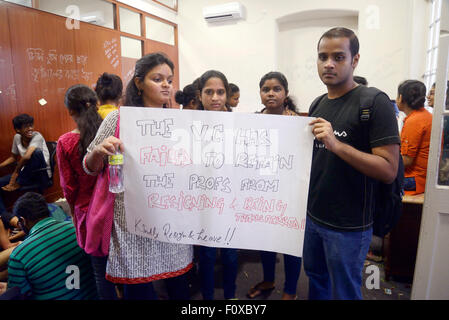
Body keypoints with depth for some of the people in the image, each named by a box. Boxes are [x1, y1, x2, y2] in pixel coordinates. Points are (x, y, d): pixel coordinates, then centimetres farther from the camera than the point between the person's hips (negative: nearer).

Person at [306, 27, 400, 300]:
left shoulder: (375, 103, -14)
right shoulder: (318, 104, 7)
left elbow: (389, 170, -21)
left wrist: (337, 144, -30)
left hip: (349, 226, -6)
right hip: (313, 216, 7)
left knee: (344, 292, 13)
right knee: (315, 279, 25)